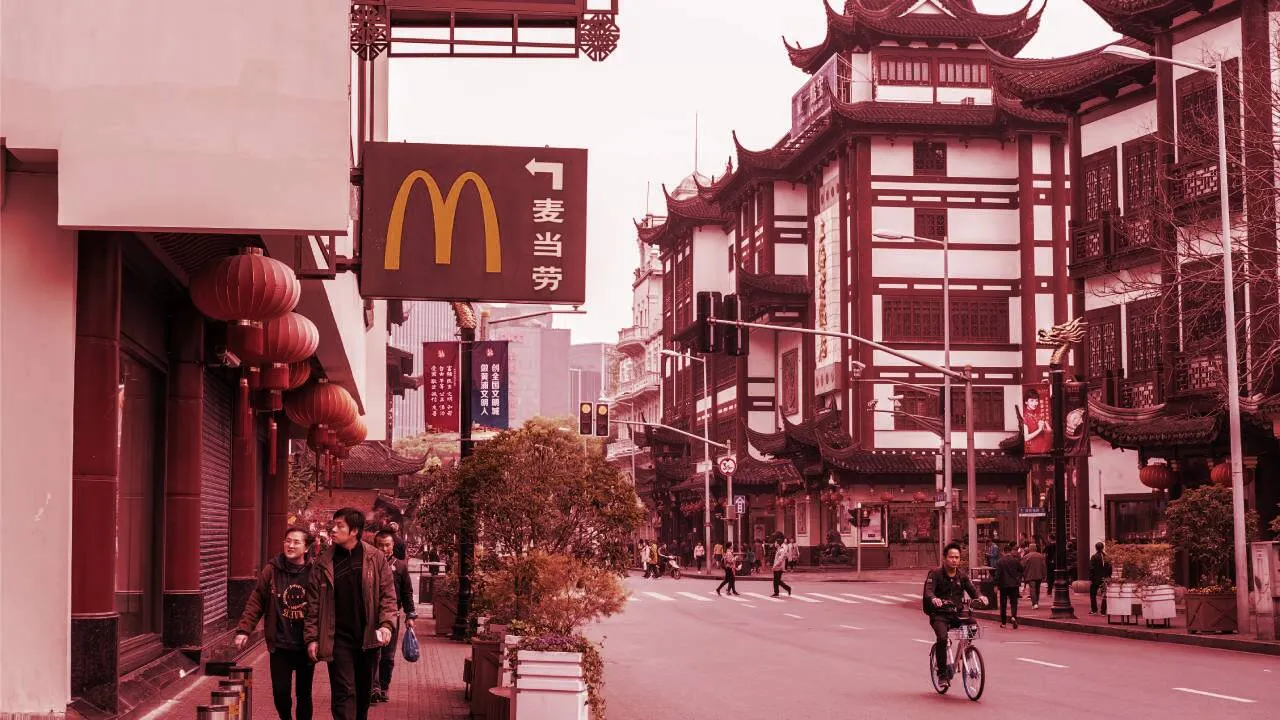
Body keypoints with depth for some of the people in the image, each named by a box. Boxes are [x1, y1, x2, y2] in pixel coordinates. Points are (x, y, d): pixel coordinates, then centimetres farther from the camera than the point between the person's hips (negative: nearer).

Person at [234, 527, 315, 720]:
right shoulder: (272, 570, -2)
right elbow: (255, 602, 1)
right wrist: (244, 629, -8)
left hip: (306, 646, -1)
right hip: (280, 644, 1)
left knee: (304, 694, 9)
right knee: (280, 692, -2)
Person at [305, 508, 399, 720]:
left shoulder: (376, 559, 0)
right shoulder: (323, 563, 0)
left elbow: (388, 595, 2)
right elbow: (313, 603, 2)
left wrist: (386, 624, -12)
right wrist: (312, 638, -3)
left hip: (368, 637, 1)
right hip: (338, 638, -1)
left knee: (364, 692, 14)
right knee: (343, 691, -7)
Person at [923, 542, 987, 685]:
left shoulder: (962, 576, 10)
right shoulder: (935, 575, -3)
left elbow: (972, 590, 0)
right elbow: (928, 592, -17)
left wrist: (980, 597, -24)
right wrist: (934, 599, -41)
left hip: (957, 614, 4)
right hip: (939, 615, -4)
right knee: (942, 638, -29)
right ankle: (942, 673, -15)